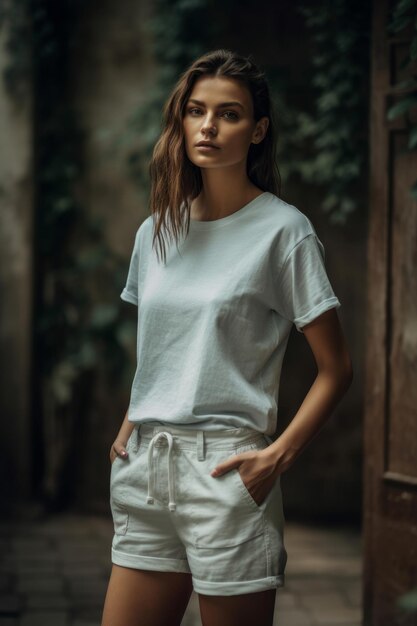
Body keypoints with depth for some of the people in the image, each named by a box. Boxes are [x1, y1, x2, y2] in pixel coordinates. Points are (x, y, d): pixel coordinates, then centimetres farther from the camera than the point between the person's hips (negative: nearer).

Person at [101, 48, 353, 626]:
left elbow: (336, 369, -5)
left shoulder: (283, 229, -4)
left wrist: (279, 455, -15)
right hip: (146, 468, 5)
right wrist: (128, 428, 10)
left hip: (224, 468, -5)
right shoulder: (156, 231, 12)